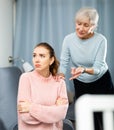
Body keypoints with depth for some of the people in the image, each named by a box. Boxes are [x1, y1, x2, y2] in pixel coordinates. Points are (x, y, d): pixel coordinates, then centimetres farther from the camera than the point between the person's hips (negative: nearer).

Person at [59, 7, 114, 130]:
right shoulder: (68, 39, -16)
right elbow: (64, 62, -13)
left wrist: (84, 70, -44)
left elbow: (98, 68, -23)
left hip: (101, 82, -1)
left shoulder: (101, 40, -21)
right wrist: (61, 75, -34)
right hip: (80, 83, 2)